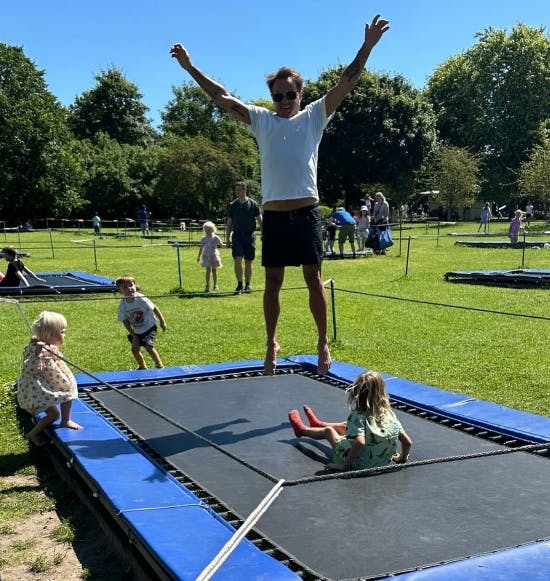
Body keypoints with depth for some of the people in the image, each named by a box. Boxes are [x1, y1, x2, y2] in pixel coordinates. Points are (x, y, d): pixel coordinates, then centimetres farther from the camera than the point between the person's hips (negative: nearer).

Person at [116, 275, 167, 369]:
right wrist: (133, 335, -7)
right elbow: (125, 321, -4)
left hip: (149, 328, -5)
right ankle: (142, 366, 37)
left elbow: (154, 308, -13)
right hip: (137, 331, 5)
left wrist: (162, 321, -7)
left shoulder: (141, 299, -25)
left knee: (149, 347, -17)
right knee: (135, 349, 10)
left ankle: (159, 366, 3)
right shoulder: (122, 305, -13)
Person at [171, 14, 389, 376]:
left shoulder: (314, 116, 7)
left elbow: (345, 85, 0)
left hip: (306, 212, -2)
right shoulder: (261, 119, 10)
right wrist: (190, 68, 7)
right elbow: (222, 97, 10)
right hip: (274, 214, 2)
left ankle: (323, 343, 14)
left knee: (314, 279, 3)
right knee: (273, 282, 8)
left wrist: (367, 47, -8)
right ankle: (272, 343, 20)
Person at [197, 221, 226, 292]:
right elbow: (201, 248, 12)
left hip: (214, 256, 0)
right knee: (208, 271, -7)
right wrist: (199, 256, 14)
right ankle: (207, 286, -5)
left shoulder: (216, 238, 0)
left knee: (214, 271, 6)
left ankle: (215, 285, 18)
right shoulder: (203, 239, 5)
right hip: (206, 256, 0)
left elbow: (221, 245, 0)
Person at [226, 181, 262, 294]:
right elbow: (229, 223, 13)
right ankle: (239, 284, -1)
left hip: (250, 235, -1)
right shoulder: (232, 205, 8)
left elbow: (260, 220, 4)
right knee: (237, 260, -11)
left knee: (248, 262, 5)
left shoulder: (253, 204, 2)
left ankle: (247, 285, 16)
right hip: (237, 235, 1)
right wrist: (227, 238, 9)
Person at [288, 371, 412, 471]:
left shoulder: (358, 416, -25)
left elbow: (360, 442, -41)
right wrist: (402, 458, 11)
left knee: (328, 430, 20)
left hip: (360, 466, -6)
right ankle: (318, 424, 57)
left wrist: (344, 465, -30)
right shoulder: (389, 414, -10)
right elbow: (408, 442, -9)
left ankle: (302, 429, 50)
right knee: (345, 426, 28)